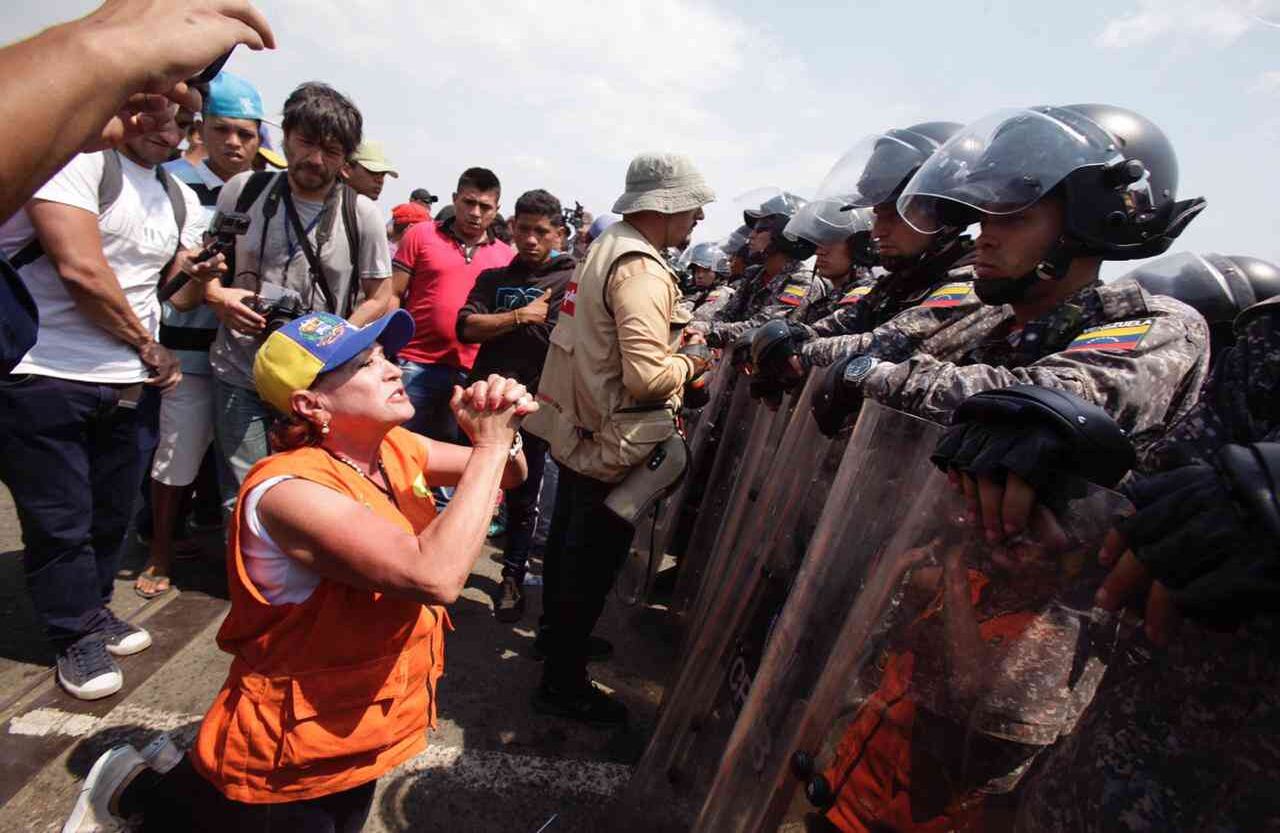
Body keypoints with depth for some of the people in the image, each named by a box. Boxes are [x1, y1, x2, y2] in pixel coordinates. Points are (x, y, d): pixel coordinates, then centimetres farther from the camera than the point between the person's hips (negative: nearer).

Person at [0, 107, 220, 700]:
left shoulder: (181, 200, 12)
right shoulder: (76, 155, -12)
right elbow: (81, 271, -20)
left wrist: (198, 277, -5)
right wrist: (148, 346, -9)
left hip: (122, 380, 7)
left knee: (112, 508, 17)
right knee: (60, 518, 5)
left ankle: (92, 608, 37)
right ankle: (76, 636, 22)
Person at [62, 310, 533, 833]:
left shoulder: (394, 449, -5)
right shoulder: (291, 490, -30)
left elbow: (506, 475, 4)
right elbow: (434, 576, -42)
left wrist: (502, 435, -19)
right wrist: (489, 444, -33)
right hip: (292, 761, -7)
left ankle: (186, 775, 41)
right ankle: (142, 789, 34)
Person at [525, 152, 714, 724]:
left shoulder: (605, 248, 8)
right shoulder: (642, 270, -22)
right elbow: (648, 377, -30)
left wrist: (672, 335, 7)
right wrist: (690, 361, -11)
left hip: (579, 429, 10)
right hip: (615, 444, -10)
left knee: (567, 539, 24)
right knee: (593, 563, 3)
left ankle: (556, 631, 46)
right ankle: (563, 685, 19)